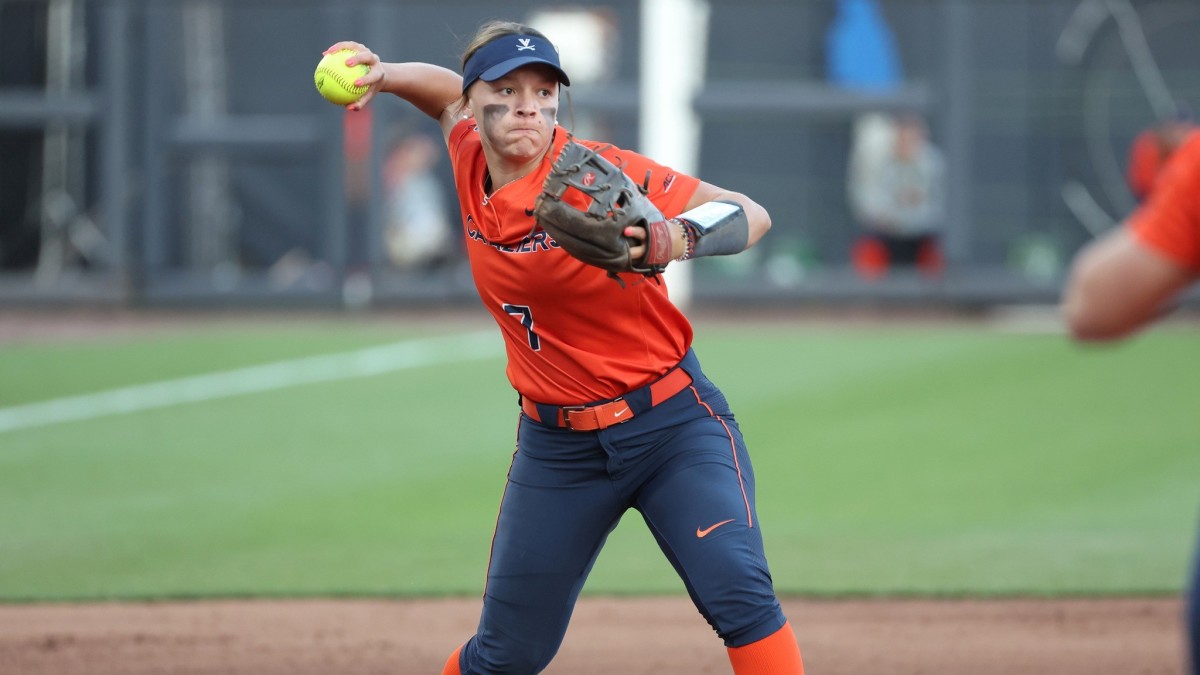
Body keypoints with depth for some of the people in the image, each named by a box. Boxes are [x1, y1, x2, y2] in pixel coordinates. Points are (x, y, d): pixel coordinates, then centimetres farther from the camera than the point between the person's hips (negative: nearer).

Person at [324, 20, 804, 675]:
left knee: (740, 597, -25)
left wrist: (678, 239, -47)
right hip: (557, 444, 5)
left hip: (672, 422, -5)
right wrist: (383, 75, 4)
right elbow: (449, 95, 25)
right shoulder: (470, 160, 0)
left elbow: (753, 215, -26)